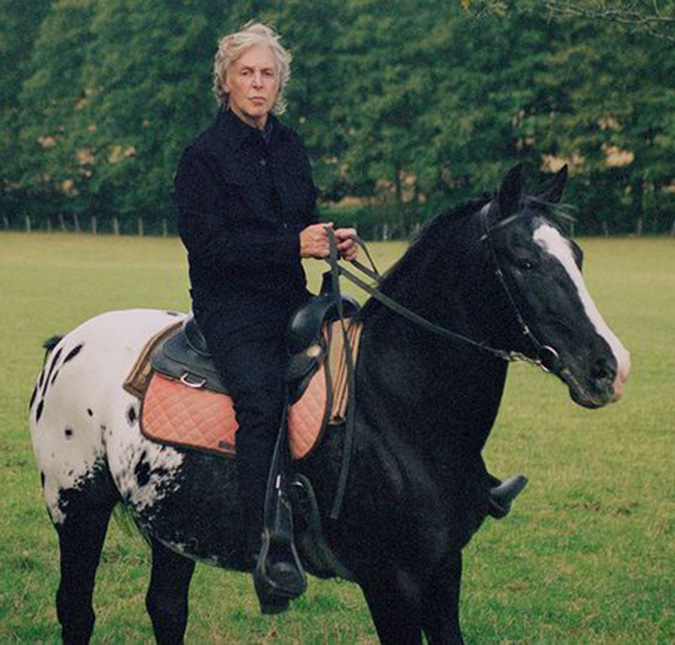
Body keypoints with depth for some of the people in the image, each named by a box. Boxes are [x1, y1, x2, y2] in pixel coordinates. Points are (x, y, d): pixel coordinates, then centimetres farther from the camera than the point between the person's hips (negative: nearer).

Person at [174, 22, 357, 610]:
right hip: (230, 303, -7)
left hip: (289, 296, 7)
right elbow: (208, 242, -15)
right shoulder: (205, 154, -6)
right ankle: (265, 543, -27)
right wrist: (294, 246, -20)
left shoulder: (290, 147, 14)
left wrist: (331, 240, -1)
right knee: (262, 401, -28)